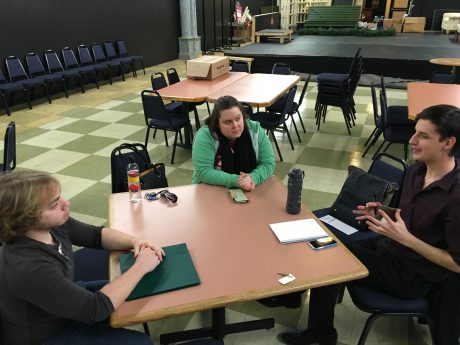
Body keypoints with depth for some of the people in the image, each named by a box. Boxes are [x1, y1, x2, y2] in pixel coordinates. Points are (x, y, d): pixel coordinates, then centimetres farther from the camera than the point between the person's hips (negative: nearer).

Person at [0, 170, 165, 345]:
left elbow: (98, 234, 0)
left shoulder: (53, 224, -16)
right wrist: (140, 267, -27)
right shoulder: (28, 269, -38)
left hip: (65, 303, 7)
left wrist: (134, 242, -17)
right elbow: (95, 308, -33)